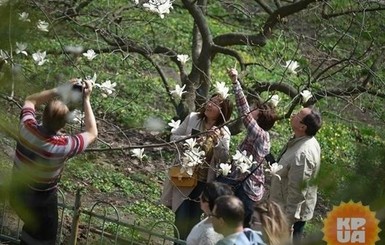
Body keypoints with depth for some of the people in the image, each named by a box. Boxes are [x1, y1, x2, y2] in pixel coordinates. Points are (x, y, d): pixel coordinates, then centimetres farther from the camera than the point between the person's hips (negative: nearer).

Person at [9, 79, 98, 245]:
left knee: (31, 228, 33)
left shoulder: (26, 127, -22)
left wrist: (58, 90, -7)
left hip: (16, 194, 5)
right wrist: (86, 99, -13)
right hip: (40, 202, -5)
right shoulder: (62, 146, -33)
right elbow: (92, 134, -14)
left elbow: (30, 100, 1)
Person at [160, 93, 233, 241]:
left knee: (194, 218, 10)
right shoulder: (192, 118, -5)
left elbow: (223, 158, -16)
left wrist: (216, 141, -32)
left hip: (204, 181, 1)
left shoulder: (224, 132, -6)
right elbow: (173, 137, -2)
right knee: (182, 216, -3)